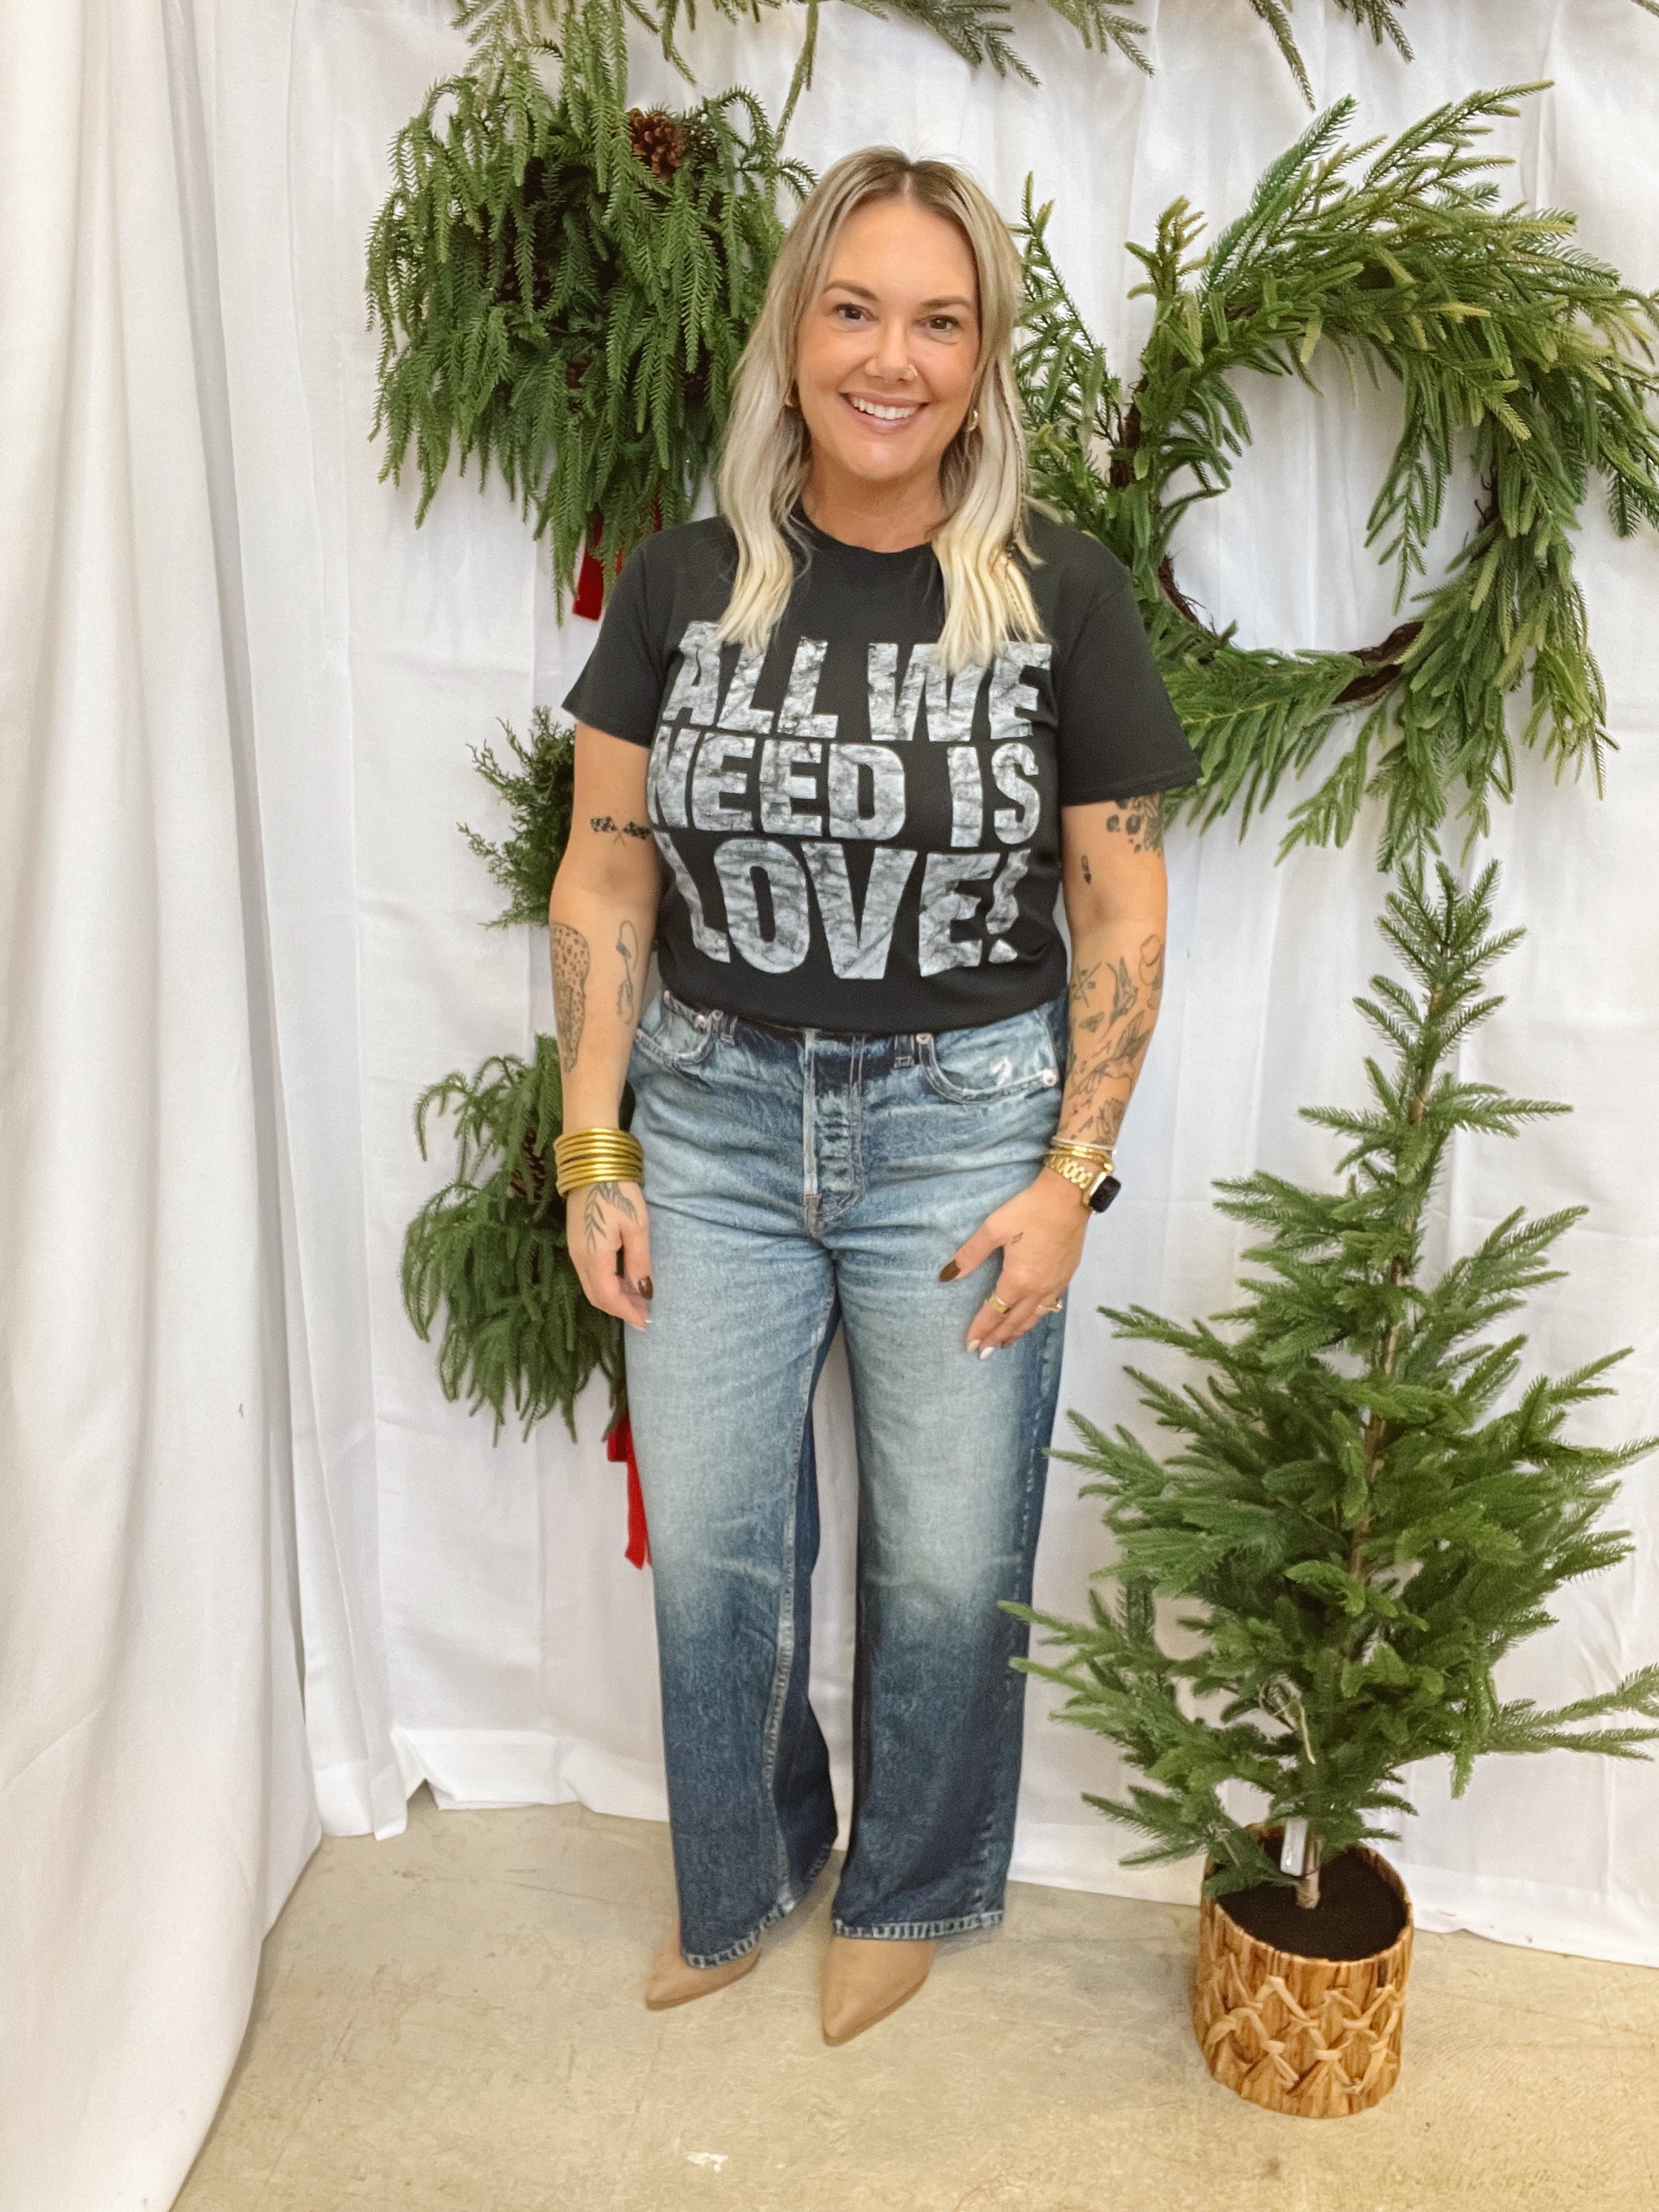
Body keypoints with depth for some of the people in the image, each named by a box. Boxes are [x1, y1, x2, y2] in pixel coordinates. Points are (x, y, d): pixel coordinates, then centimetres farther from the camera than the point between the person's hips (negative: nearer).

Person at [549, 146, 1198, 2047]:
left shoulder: (1060, 597, -6)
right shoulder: (683, 585, -1)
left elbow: (1121, 913, -2)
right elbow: (603, 883, 2)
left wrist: (1069, 1180, -6)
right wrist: (594, 1157, -1)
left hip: (964, 1123, -1)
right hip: (715, 1120, 2)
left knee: (950, 1561, 10)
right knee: (708, 1546, 12)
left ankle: (906, 1891, 39)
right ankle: (737, 1885, 39)